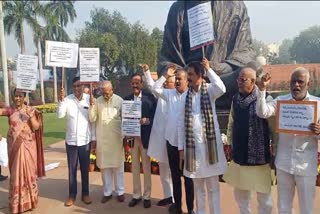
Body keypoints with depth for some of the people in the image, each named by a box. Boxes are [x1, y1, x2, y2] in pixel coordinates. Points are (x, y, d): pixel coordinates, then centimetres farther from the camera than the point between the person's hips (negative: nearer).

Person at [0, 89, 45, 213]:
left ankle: (29, 200, 22)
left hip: (28, 146, 0)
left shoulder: (31, 110, 0)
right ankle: (16, 202, 19)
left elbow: (36, 127, -6)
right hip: (14, 146, 1)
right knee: (16, 173, 7)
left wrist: (30, 116, -19)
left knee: (28, 171, 8)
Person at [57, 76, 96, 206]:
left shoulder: (89, 99, -5)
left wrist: (94, 138, -1)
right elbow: (60, 115, -13)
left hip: (85, 140, 0)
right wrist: (61, 100, -24)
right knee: (72, 169, 10)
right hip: (71, 140, 1)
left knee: (85, 169, 11)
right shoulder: (67, 99, -4)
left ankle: (85, 194, 25)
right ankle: (72, 195, 22)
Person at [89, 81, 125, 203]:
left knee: (118, 166, 8)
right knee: (104, 166, 9)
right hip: (102, 139, 2)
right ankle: (107, 192, 21)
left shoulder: (119, 101, -5)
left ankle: (120, 192, 20)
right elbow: (92, 119, -3)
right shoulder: (97, 101, 0)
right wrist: (92, 105, -17)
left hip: (116, 138, -2)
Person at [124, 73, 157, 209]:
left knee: (146, 168, 8)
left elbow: (155, 115, -5)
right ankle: (136, 195, 24)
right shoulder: (127, 99, 6)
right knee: (135, 168, 12)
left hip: (145, 137, -3)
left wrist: (147, 120, -23)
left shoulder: (150, 97, -4)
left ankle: (147, 196, 19)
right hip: (132, 137, 3)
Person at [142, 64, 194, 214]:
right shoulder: (169, 94, 5)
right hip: (171, 140, 5)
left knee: (188, 176, 8)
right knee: (175, 175, 16)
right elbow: (154, 89, 3)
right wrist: (165, 75, -3)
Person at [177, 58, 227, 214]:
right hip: (192, 144, 3)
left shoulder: (209, 90, -2)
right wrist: (181, 147, 3)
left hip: (209, 143, -3)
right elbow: (181, 123, 5)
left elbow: (221, 89, -27)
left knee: (213, 185, 8)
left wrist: (208, 69, -18)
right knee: (198, 186, 16)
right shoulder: (186, 96, 5)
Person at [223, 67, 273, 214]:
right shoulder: (235, 99, 4)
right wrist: (229, 143, 15)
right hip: (239, 155, 6)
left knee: (263, 193, 10)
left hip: (258, 155, -5)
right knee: (240, 192, 19)